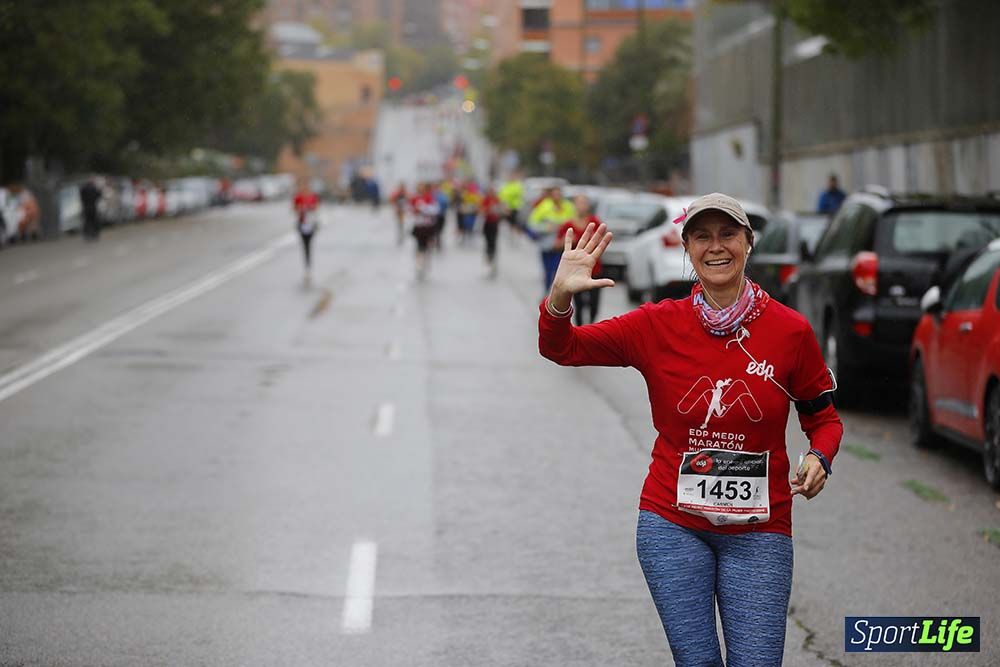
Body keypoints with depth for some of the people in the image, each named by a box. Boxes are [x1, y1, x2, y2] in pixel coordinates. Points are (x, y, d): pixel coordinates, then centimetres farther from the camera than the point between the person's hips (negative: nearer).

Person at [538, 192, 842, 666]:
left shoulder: (790, 330, -3)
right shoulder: (658, 325, -3)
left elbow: (823, 418, 8)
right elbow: (560, 348, -4)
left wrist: (818, 459, -13)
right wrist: (560, 297, -25)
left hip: (758, 532, 0)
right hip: (674, 524, 0)